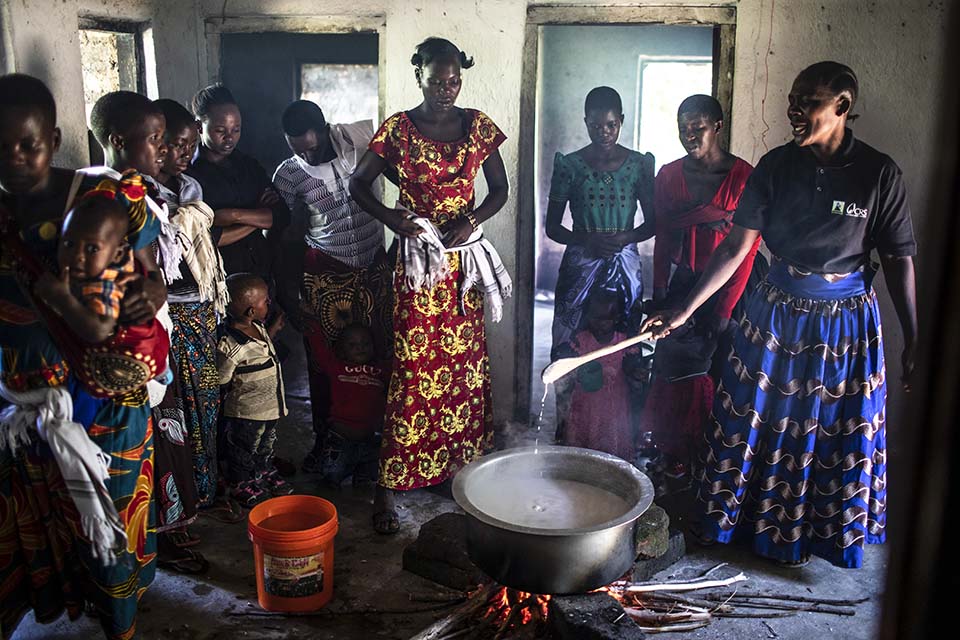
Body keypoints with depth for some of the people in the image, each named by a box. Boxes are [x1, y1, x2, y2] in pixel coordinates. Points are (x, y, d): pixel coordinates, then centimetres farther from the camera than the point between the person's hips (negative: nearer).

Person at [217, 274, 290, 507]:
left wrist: (275, 328, 10)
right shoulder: (231, 347, -32)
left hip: (270, 407, 8)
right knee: (244, 452, 16)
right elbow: (220, 382, -22)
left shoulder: (258, 327, -5)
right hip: (246, 413, -8)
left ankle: (266, 473, 51)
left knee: (266, 446, 29)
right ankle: (241, 485, 37)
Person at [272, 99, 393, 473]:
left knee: (377, 354, 6)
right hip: (324, 276, -2)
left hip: (375, 269, 2)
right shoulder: (288, 175, -7)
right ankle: (324, 439, 21)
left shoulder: (362, 136, -6)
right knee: (325, 361, 4)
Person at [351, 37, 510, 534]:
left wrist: (473, 219, -10)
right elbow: (358, 184, 4)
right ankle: (387, 487, 3)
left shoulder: (478, 125, 4)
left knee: (465, 362, 8)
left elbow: (499, 189, 9)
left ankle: (456, 464, 24)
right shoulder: (397, 129, -4)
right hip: (418, 259, -3)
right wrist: (389, 217, -15)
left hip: (464, 257, 4)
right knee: (413, 366, -5)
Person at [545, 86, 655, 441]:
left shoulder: (639, 164, 2)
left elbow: (652, 222, 7)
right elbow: (552, 226, 1)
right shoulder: (570, 165, -1)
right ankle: (567, 432, 13)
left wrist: (626, 237, -14)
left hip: (625, 267, 1)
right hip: (579, 267, -1)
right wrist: (587, 239, -17)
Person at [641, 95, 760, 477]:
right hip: (682, 284, 4)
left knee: (716, 371, -1)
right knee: (673, 367, 5)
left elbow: (747, 249, -10)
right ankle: (677, 456, 21)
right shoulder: (669, 175, 5)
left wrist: (725, 310, -13)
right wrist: (659, 295, 4)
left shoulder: (744, 177, -10)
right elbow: (662, 239, 9)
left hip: (727, 286, -4)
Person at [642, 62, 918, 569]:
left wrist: (912, 342, -5)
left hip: (846, 318, -1)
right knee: (757, 419, 11)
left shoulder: (879, 173, -11)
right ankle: (759, 518, 34)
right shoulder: (777, 166, -6)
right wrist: (685, 310, -14)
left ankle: (810, 529, 34)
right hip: (779, 310, 2)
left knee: (840, 434, 10)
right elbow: (736, 246, -8)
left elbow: (899, 261, -5)